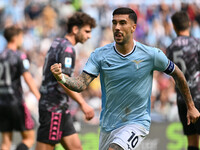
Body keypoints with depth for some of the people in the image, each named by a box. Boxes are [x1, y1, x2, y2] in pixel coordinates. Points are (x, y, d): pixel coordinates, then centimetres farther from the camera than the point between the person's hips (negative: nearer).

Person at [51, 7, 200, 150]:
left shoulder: (151, 55, -11)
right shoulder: (100, 55, -7)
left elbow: (177, 74, 5)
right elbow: (81, 84, -16)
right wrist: (61, 77, -37)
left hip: (136, 123, -4)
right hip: (108, 126, 4)